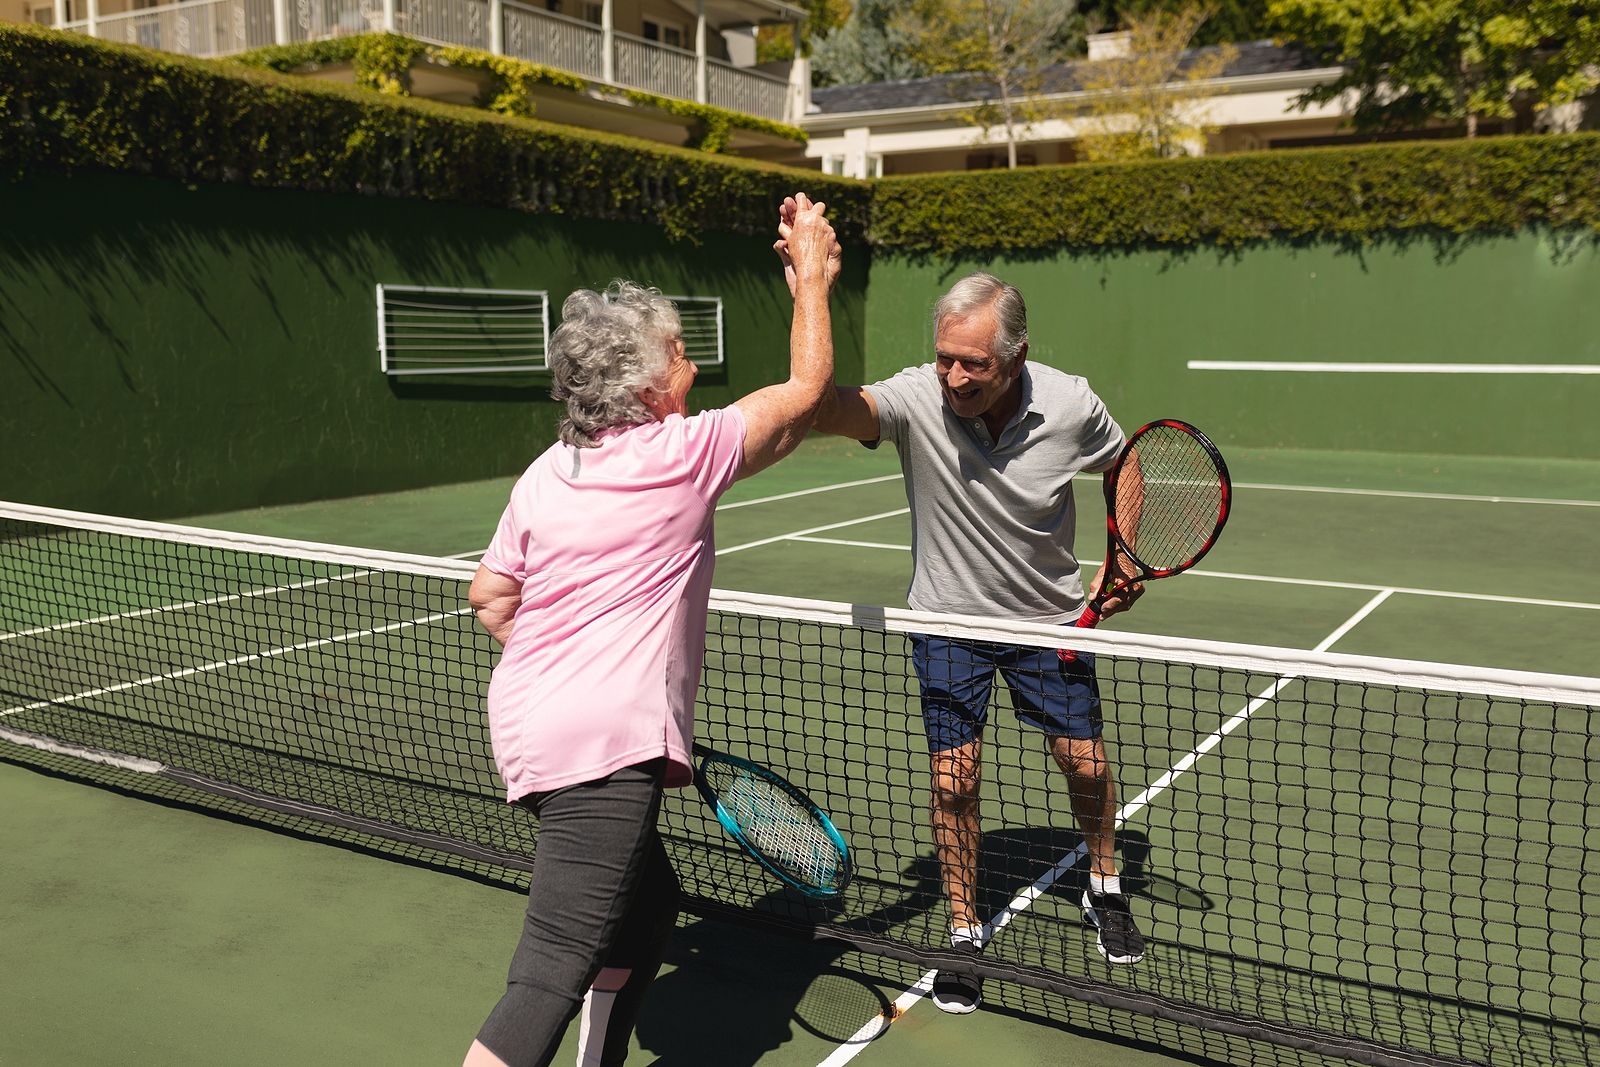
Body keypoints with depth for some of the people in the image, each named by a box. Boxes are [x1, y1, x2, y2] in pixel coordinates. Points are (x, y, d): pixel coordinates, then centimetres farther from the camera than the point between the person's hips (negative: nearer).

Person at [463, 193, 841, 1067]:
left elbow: (490, 597, 19)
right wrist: (813, 279, 15)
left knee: (648, 908, 24)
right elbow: (805, 390, 3)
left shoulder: (544, 475, 12)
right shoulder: (683, 455, -7)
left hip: (529, 726, 9)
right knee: (554, 974, -11)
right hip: (605, 743, -9)